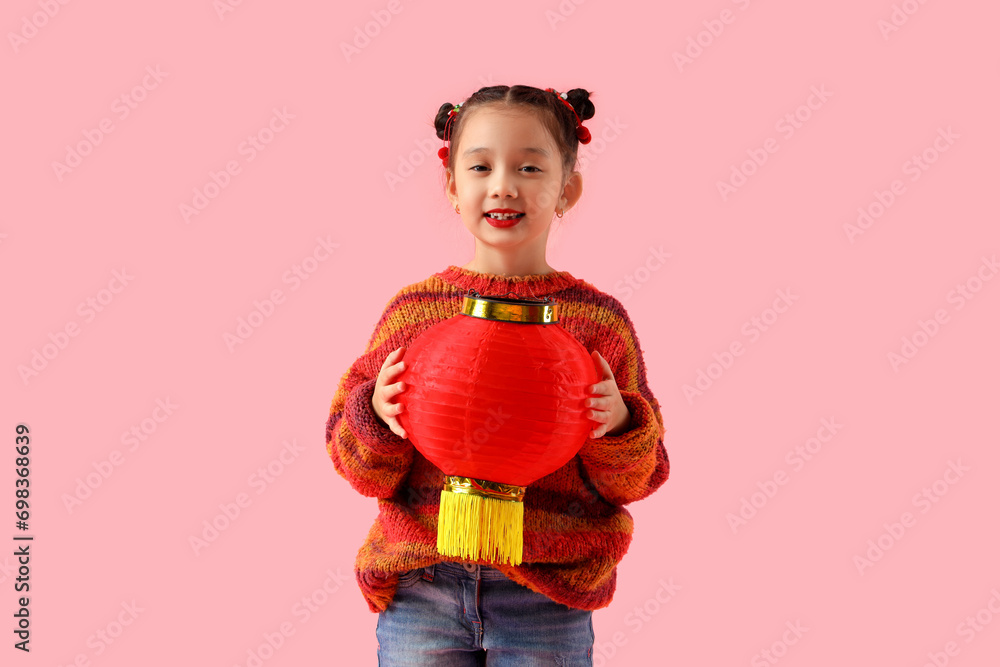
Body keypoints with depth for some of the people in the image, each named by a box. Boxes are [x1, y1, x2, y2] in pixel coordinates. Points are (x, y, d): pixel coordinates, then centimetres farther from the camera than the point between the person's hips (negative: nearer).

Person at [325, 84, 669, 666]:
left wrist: (619, 428, -17)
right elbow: (366, 474, 4)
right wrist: (376, 417, -15)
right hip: (420, 591, 1)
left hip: (546, 601, 0)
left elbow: (631, 484, 2)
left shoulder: (598, 319, -3)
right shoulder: (412, 311, 0)